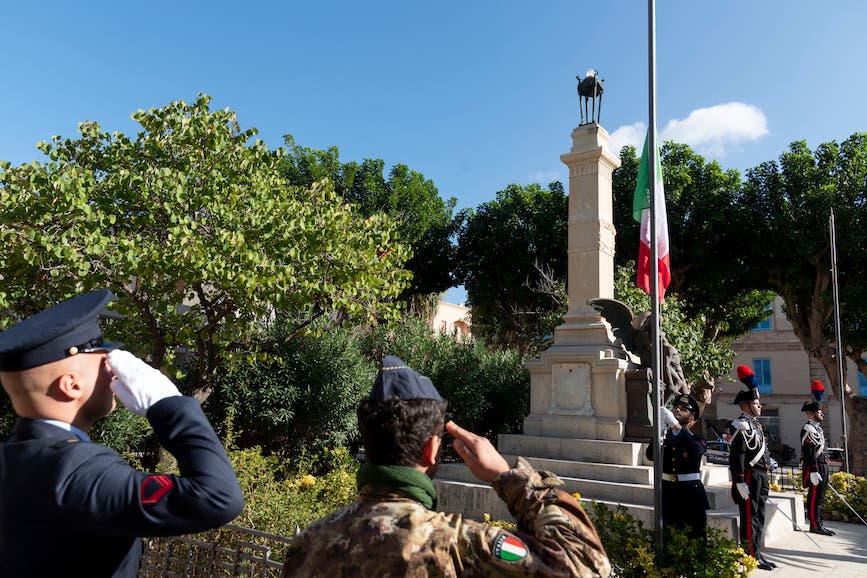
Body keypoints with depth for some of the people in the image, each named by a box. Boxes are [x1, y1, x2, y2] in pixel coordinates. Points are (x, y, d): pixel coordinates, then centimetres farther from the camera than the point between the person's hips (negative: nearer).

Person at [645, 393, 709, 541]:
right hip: (667, 491, 2)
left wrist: (675, 425, -32)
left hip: (691, 494, -2)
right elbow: (650, 455, -8)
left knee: (696, 536, 1)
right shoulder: (663, 435, 8)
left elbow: (696, 450, -23)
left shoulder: (697, 439, 1)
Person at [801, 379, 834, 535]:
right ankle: (815, 525, 0)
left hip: (822, 467, 10)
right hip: (815, 468, -10)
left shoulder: (817, 428, 17)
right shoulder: (808, 429, -15)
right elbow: (809, 453, -21)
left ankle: (819, 524, 20)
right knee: (814, 497, -5)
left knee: (819, 497, 13)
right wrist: (813, 472, -24)